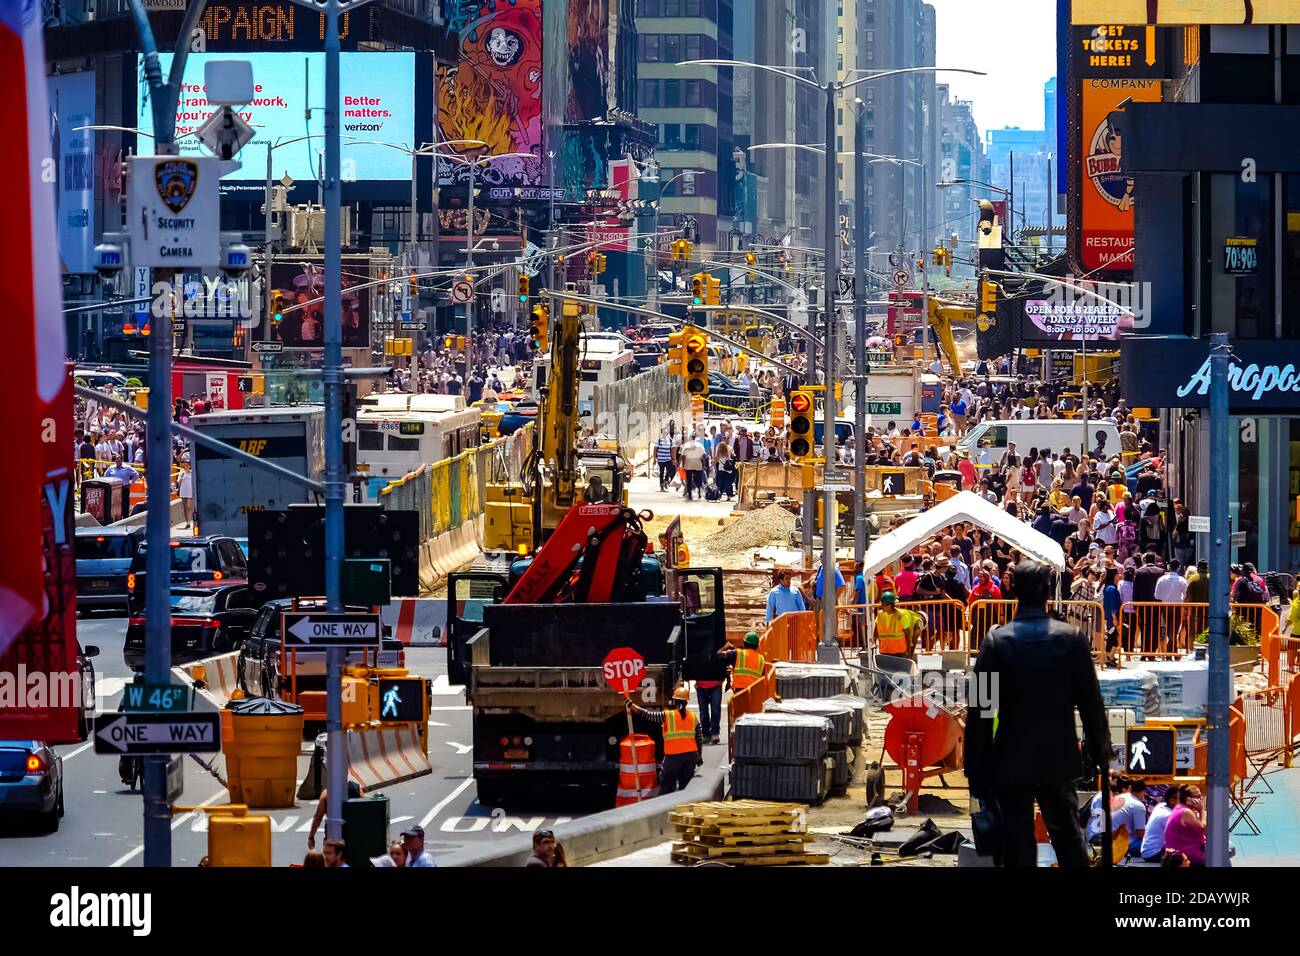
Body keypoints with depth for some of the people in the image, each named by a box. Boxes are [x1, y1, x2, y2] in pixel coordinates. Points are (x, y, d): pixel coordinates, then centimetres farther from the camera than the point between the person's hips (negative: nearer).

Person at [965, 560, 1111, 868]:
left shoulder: (996, 641, -9)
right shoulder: (1072, 638, -5)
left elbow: (979, 710, -8)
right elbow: (1091, 701, 0)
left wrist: (975, 769, -1)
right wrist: (1100, 751, 14)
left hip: (1011, 762, -2)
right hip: (1059, 760, 2)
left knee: (1018, 851, 3)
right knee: (1070, 843, 16)